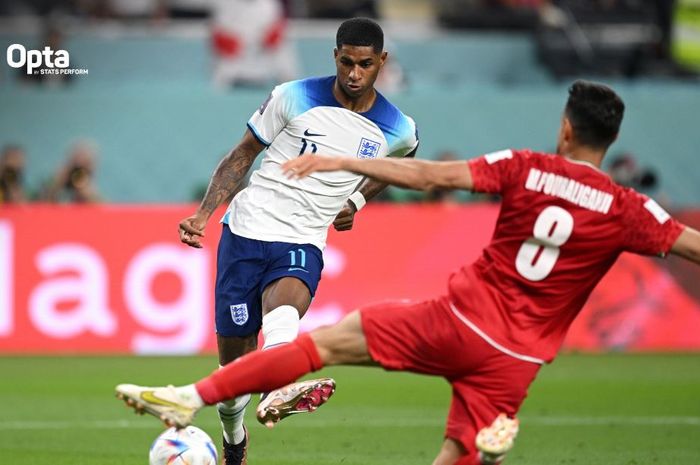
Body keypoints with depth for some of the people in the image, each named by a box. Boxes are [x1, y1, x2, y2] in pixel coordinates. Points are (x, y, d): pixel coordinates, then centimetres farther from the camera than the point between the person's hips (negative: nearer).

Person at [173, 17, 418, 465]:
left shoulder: (398, 131, 1)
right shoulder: (294, 98, -4)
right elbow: (243, 155, 7)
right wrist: (203, 214, -4)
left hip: (303, 245, 0)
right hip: (245, 231, 0)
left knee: (285, 305, -37)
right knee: (236, 361, 3)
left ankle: (277, 393, -65)